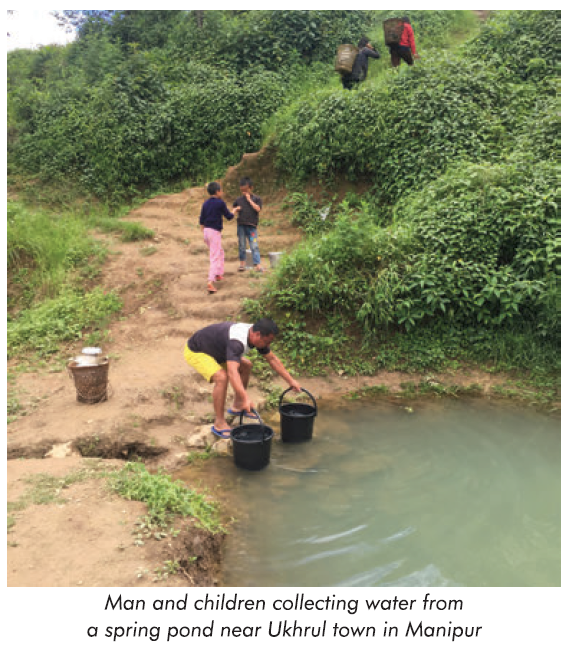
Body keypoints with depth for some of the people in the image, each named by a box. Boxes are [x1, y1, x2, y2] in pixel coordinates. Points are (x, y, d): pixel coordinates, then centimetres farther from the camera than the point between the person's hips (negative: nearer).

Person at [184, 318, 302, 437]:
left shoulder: (255, 334, -10)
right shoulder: (237, 341, -38)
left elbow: (272, 359, 3)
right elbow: (232, 372, -51)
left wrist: (290, 380, 2)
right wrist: (246, 399, -59)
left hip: (212, 348, 9)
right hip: (195, 351, -9)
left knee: (246, 366, 13)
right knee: (222, 378, -29)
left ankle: (237, 406, 25)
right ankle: (219, 424, -14)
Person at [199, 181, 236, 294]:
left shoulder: (206, 203, 9)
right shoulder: (220, 203, -10)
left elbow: (201, 220, 12)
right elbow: (228, 216, -1)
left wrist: (203, 232, 21)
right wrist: (234, 212, 19)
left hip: (206, 231, 7)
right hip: (215, 232, -7)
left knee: (220, 253, 26)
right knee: (214, 258, -8)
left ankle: (218, 274, 35)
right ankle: (210, 282, -18)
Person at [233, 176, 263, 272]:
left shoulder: (256, 199, 1)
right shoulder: (239, 199, 9)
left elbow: (258, 209, -13)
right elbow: (234, 208, 23)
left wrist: (249, 200, -12)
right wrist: (236, 209, -1)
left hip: (252, 226, -3)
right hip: (241, 225, 3)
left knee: (254, 246, -7)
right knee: (242, 245, 11)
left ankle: (257, 265, -8)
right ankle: (241, 263, 21)